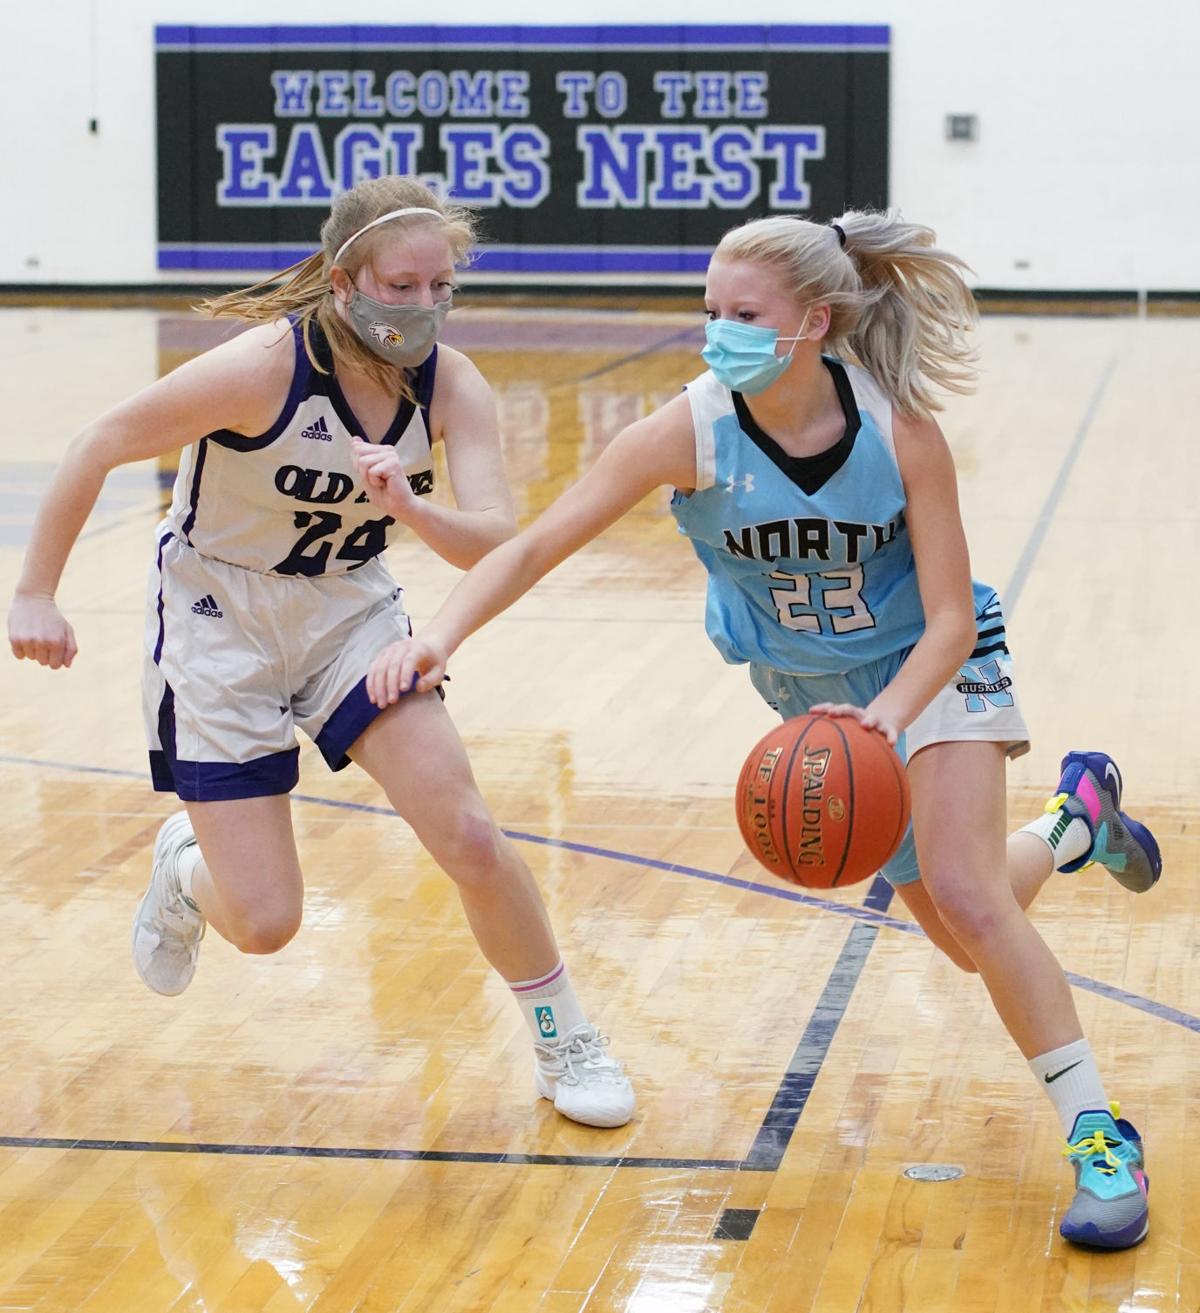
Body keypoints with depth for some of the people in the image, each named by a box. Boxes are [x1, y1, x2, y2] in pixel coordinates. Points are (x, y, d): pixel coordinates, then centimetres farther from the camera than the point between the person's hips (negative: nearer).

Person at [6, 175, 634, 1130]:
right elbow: (100, 449, -18)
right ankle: (187, 869, 33)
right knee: (263, 924, -4)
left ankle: (566, 1044, 10)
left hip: (350, 612, 4)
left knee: (470, 839, -11)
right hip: (218, 623, -4)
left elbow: (498, 543, -23)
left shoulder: (450, 385, -14)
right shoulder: (264, 367, -27)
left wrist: (412, 510, -43)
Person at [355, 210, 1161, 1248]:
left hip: (933, 669, -3)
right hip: (812, 691, 3)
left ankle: (1100, 1134, -10)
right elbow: (537, 543, -27)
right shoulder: (694, 432, -25)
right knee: (963, 932, 11)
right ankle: (1078, 816, 44)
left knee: (965, 898, -23)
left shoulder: (900, 431, -28)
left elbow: (950, 620, -25)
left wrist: (886, 718, -43)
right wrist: (439, 636, -43)